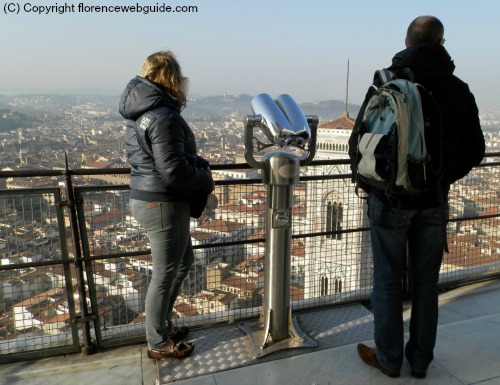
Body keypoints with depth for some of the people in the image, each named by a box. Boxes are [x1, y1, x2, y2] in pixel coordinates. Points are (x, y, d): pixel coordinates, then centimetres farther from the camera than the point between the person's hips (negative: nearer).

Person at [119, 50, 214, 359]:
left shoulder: (141, 111, 11)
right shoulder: (164, 116, -21)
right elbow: (173, 170, -25)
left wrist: (200, 163, 4)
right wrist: (206, 181, -9)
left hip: (147, 198, 10)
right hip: (163, 205, -10)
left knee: (184, 261, 23)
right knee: (165, 274, 6)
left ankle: (162, 324, 38)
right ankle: (159, 343, 26)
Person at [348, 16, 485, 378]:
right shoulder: (459, 90, 0)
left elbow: (358, 144, -10)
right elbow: (475, 149, 5)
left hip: (390, 200, -3)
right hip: (434, 203, 3)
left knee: (388, 281, 9)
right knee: (426, 282, 14)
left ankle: (389, 358, 23)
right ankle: (421, 359, 28)